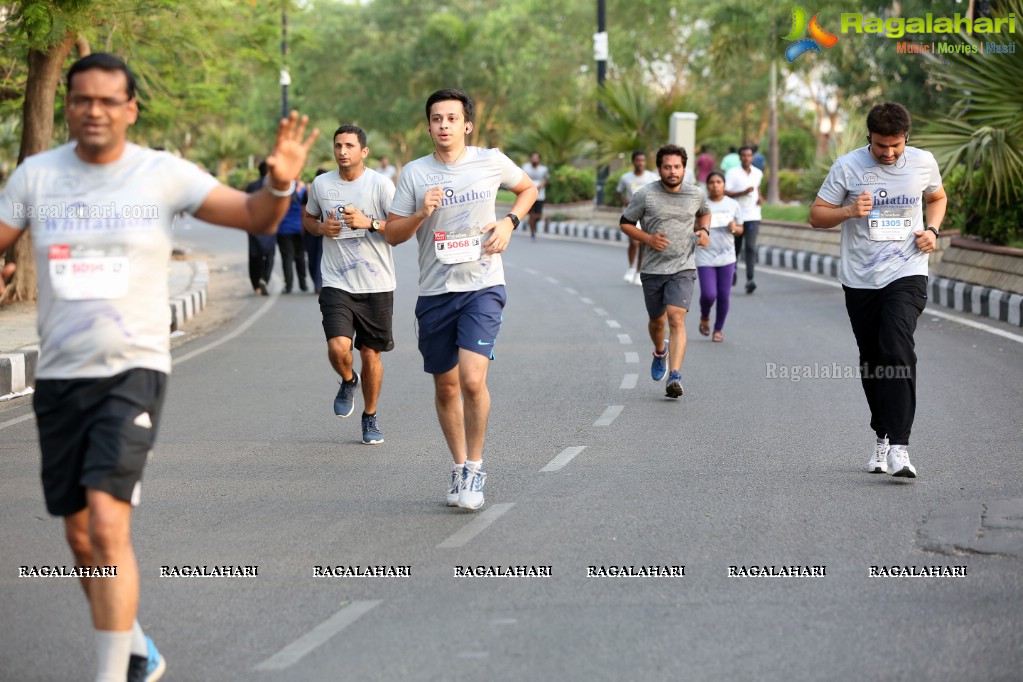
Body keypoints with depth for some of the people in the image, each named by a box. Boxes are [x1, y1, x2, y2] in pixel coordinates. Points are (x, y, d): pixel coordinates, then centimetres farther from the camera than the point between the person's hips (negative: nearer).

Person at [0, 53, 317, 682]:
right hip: (59, 376, 4)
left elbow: (255, 217, -4)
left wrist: (279, 186, -26)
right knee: (81, 537, 12)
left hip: (133, 371, -4)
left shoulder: (163, 174, -3)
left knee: (107, 524, -20)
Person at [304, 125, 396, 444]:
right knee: (338, 347, -18)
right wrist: (321, 228, -1)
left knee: (371, 354, 7)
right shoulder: (320, 185, 4)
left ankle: (370, 418, 27)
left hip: (376, 286, -1)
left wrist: (369, 223, -20)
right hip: (336, 283, 1)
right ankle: (348, 382, 18)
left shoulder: (381, 184, -5)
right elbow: (308, 218, 22)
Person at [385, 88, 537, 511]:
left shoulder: (491, 162, 0)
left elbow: (528, 188, 19)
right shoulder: (414, 173, 1)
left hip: (482, 287, -2)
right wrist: (421, 214, -15)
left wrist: (510, 222, 2)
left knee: (472, 380, -18)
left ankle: (475, 468, 0)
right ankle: (459, 468, 28)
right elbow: (393, 234, 4)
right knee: (445, 386, 10)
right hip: (434, 292, 3)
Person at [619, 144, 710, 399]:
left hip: (683, 268, -1)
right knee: (657, 322, 16)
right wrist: (648, 239, -13)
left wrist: (703, 230, 3)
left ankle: (675, 377, -26)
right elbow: (625, 222, 3)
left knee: (676, 319, -19)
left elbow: (704, 213, 24)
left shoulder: (696, 194, 2)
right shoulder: (645, 195, -7)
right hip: (653, 269, 1)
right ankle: (660, 352, 51)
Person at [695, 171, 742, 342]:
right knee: (708, 294, -10)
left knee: (724, 295, 1)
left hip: (726, 257, 2)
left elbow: (740, 230, 13)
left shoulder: (732, 205, 5)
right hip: (705, 257, -2)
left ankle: (719, 329, 18)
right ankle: (704, 317, 22)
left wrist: (734, 228, -9)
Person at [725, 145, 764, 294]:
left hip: (753, 216, 1)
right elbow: (725, 192, -13)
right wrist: (743, 192, -23)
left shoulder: (758, 173, 8)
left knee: (751, 247, -12)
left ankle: (750, 280, -19)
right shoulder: (732, 173, -5)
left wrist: (760, 197, 9)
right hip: (737, 215, -1)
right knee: (736, 247, 12)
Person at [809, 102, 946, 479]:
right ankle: (882, 436, 28)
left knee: (898, 354, -19)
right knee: (872, 361, 9)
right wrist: (849, 211, -19)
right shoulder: (847, 166, -5)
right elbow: (816, 215, 0)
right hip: (860, 279, 1)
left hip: (906, 274, -1)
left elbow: (938, 197, 21)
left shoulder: (923, 162, 1)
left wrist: (932, 230, 2)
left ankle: (899, 446, -23)